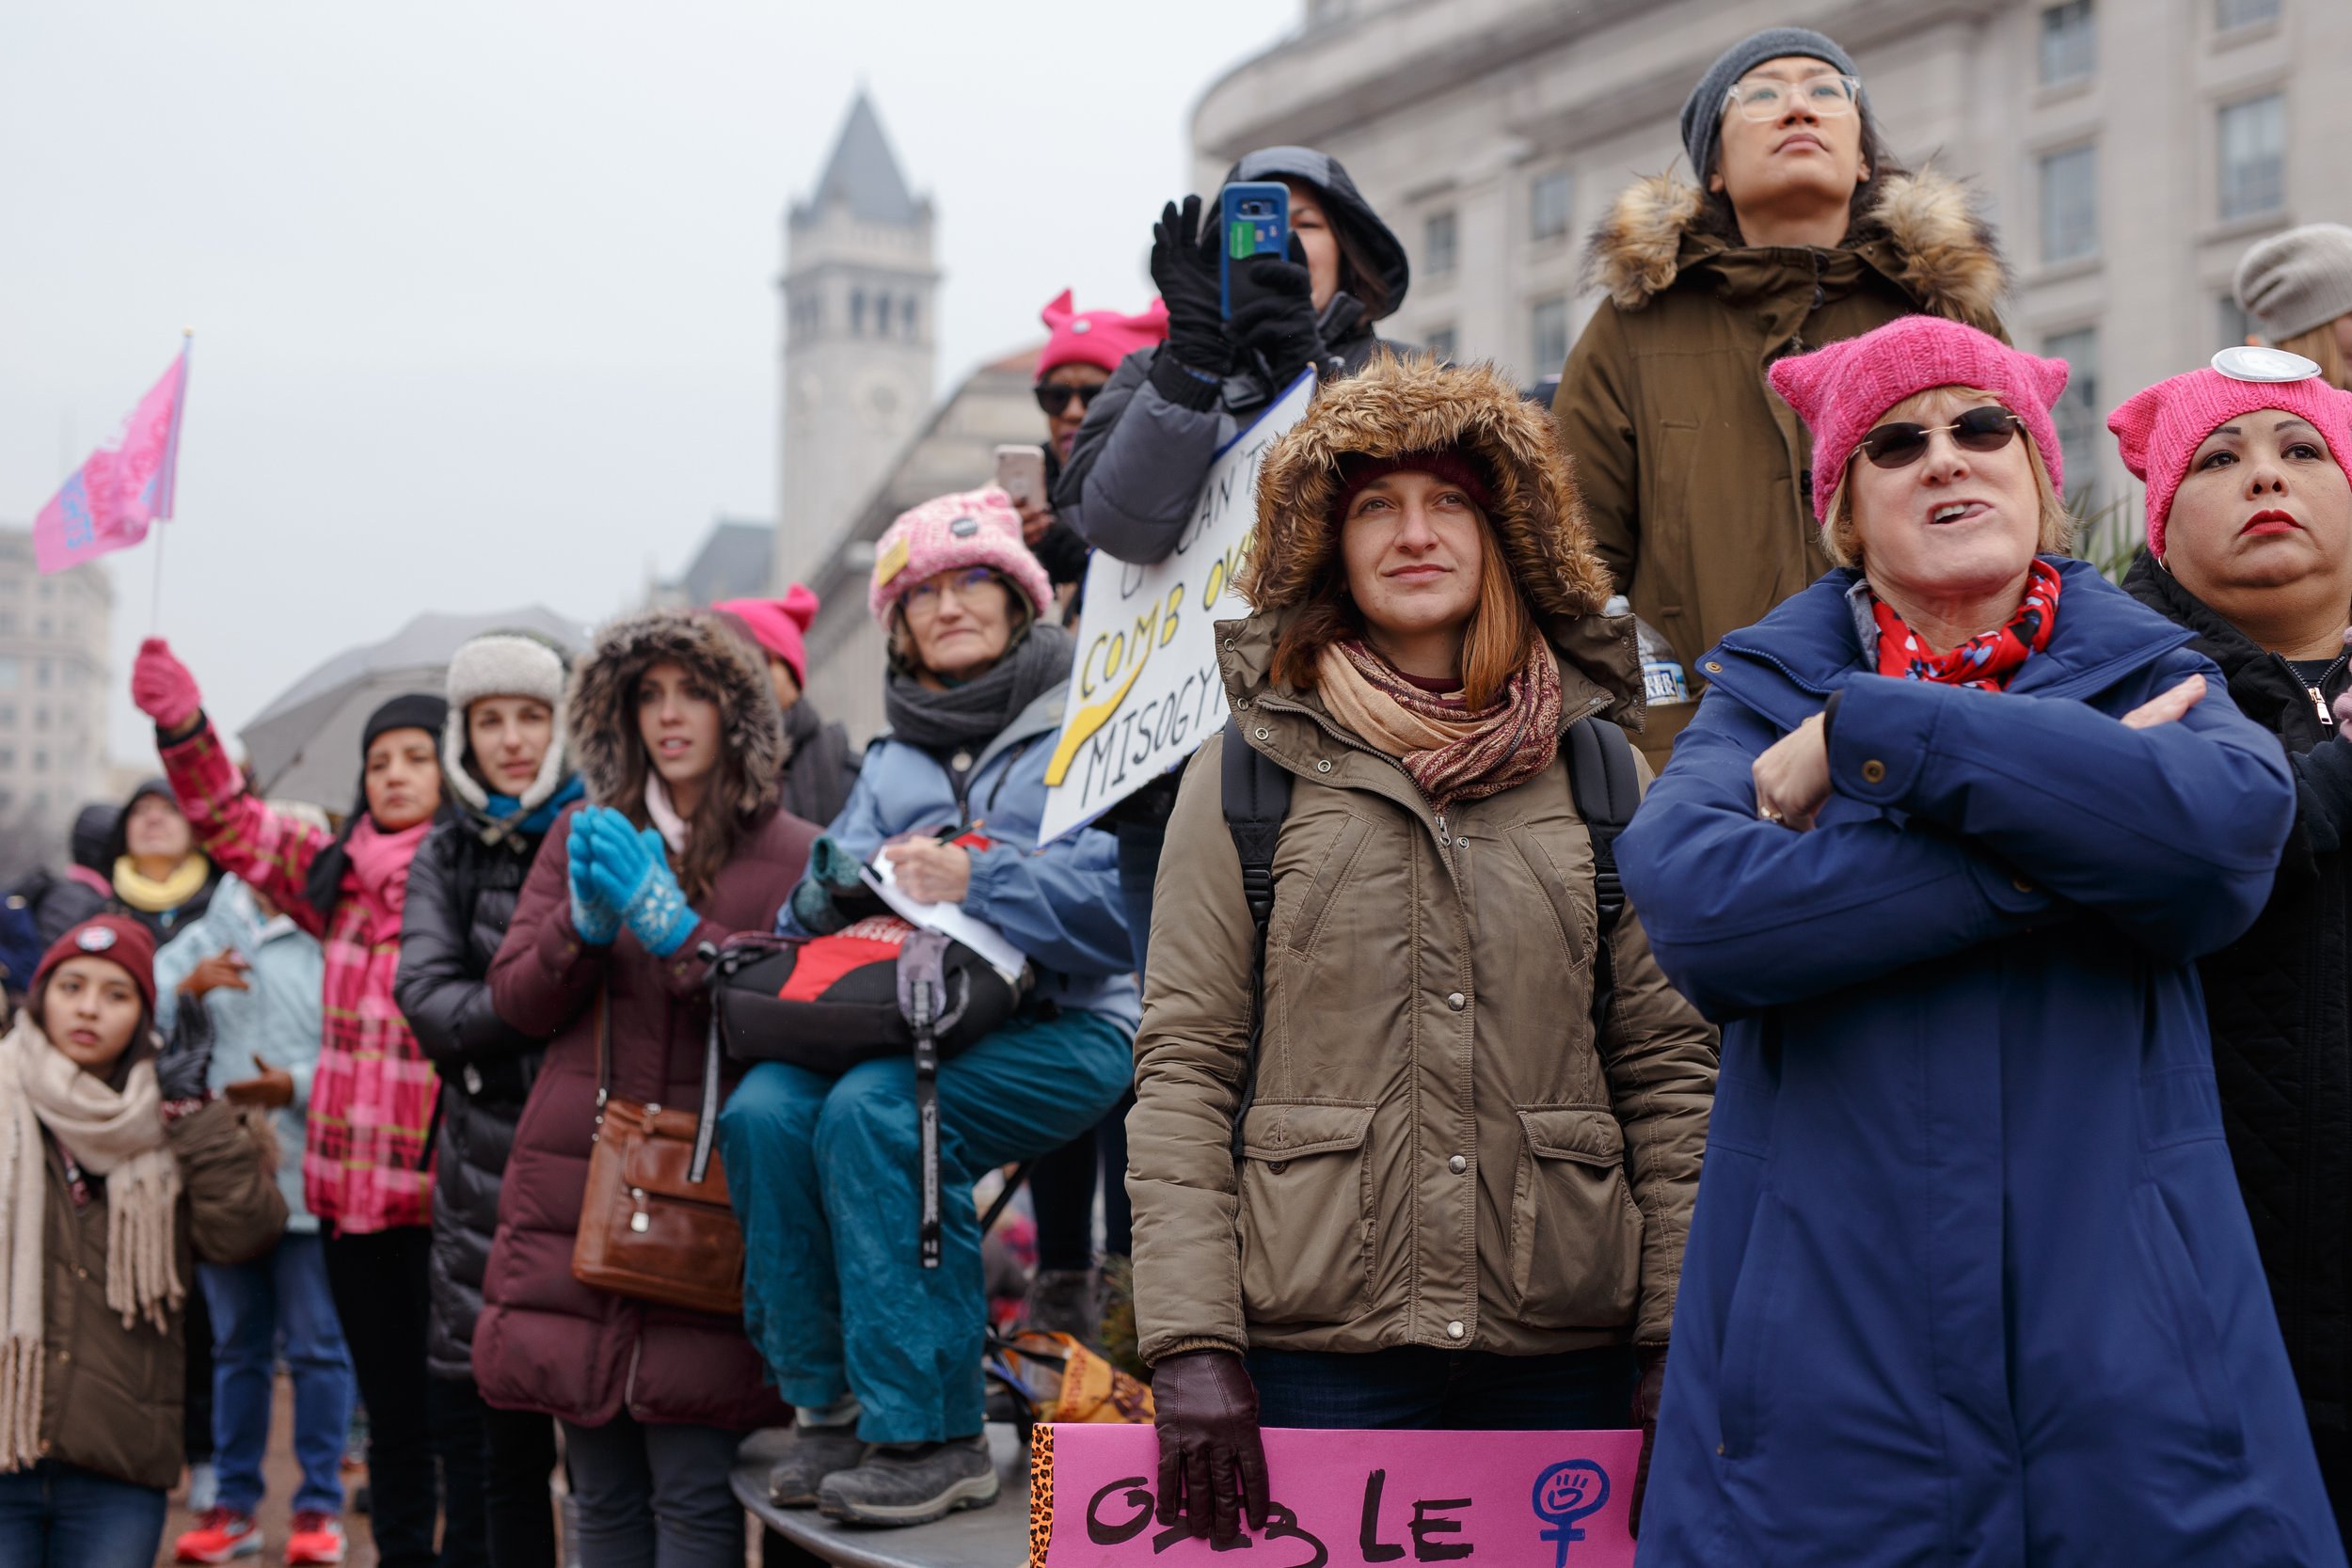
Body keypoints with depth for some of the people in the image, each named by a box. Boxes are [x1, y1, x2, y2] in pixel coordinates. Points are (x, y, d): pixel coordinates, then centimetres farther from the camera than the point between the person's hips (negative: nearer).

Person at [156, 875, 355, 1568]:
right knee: (237, 1347, 14)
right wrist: (187, 988, -14)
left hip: (307, 1179, -4)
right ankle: (234, 1503, 23)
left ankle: (319, 1506, 10)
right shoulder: (202, 940, 11)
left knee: (316, 1345, 0)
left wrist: (298, 1085, -22)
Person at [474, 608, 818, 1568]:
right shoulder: (585, 836, 15)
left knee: (694, 1489, -9)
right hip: (577, 1186, 4)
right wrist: (585, 926, -9)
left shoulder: (792, 855, 4)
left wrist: (678, 931, -16)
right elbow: (515, 998, 10)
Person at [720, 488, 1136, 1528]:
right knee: (765, 1108, -23)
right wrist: (855, 881, -6)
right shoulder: (894, 759, 23)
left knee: (873, 1110, -32)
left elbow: (1126, 897, -12)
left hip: (1067, 1027, -5)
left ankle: (929, 1436, -24)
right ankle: (828, 1408, -12)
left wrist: (977, 882, -18)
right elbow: (820, 909, 17)